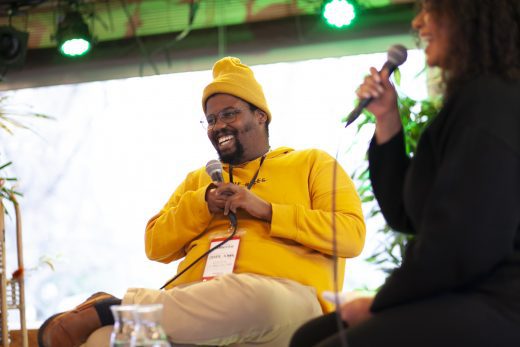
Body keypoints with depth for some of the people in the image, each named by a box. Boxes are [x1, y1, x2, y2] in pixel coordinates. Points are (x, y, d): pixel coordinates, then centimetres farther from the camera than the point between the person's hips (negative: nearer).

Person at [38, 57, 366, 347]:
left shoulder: (312, 163, 18)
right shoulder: (199, 180, 32)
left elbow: (351, 234, 2)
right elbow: (156, 245, 20)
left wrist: (265, 210, -4)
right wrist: (203, 204, 3)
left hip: (285, 298, -2)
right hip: (198, 308, 3)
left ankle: (111, 309, -28)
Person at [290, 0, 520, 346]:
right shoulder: (474, 99, 21)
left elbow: (463, 246, -20)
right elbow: (405, 214, 19)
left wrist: (379, 304, -7)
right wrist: (387, 119, 9)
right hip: (463, 297, 10)